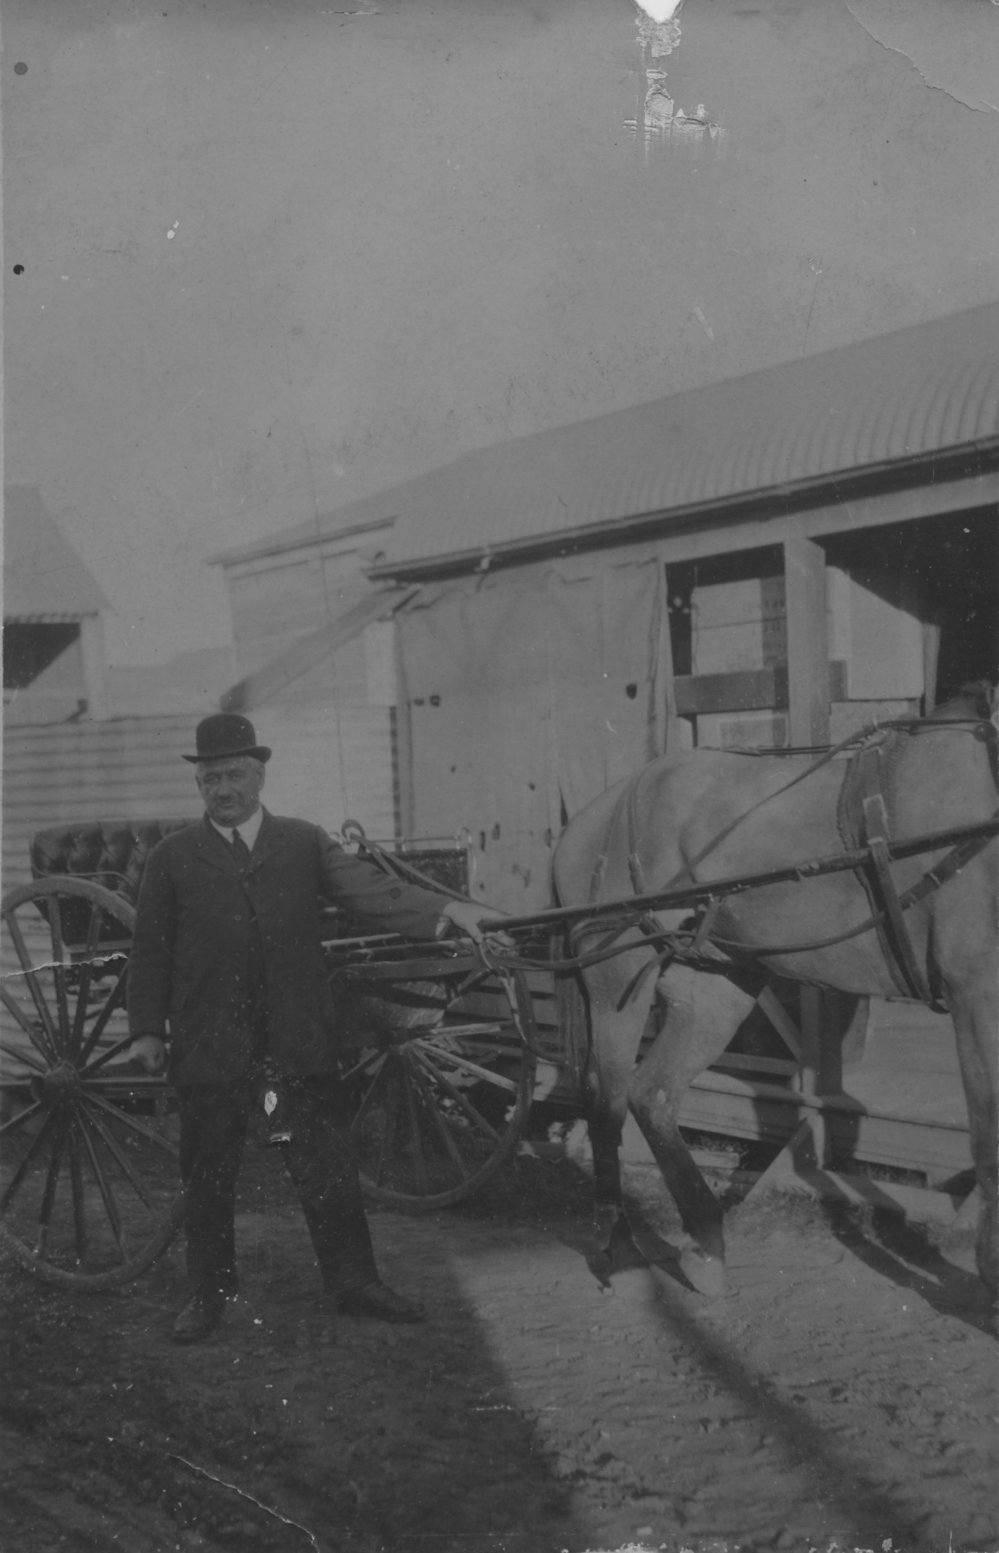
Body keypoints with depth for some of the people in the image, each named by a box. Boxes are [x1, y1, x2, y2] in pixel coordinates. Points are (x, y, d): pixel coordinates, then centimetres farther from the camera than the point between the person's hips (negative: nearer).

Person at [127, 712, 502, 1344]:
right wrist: (147, 1028, 0)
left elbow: (370, 888, -6)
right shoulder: (171, 858, 6)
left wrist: (446, 909, -22)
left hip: (301, 1037, 0)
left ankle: (353, 1281, 18)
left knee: (328, 1166, 6)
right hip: (211, 1045, 0)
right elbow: (150, 949, 7)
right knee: (208, 1175, 8)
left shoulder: (305, 843, 6)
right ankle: (211, 1293, 23)